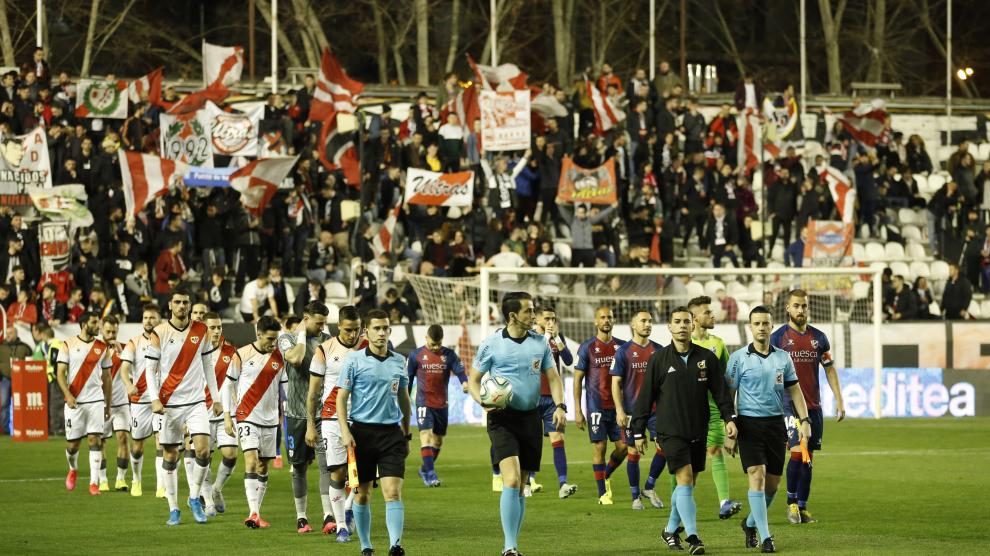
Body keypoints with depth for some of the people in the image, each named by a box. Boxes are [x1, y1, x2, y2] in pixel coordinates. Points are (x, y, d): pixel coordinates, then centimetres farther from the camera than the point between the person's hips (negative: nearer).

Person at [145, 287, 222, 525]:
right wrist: (155, 399, -14)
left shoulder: (201, 331, 4)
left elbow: (208, 365, 12)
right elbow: (150, 369, -2)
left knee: (203, 450, -13)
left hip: (196, 401, 2)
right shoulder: (160, 333, -4)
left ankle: (194, 498, 7)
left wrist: (216, 398, 10)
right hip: (169, 403, -1)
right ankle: (173, 509, 12)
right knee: (170, 457, 3)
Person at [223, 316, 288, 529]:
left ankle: (256, 513, 17)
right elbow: (228, 384, 1)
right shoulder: (242, 355, -5)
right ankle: (253, 513, -25)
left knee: (263, 467, 8)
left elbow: (284, 387, 12)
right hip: (246, 416, -4)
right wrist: (227, 416, -3)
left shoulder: (280, 357, 4)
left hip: (270, 419, 4)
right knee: (251, 460, -18)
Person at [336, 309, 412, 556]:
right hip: (362, 431, -2)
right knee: (362, 493, 6)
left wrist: (407, 434, 21)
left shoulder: (398, 361, 11)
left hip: (391, 432, 2)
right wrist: (345, 432, -13)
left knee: (393, 492, -11)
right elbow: (341, 397, -3)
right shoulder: (354, 360, -1)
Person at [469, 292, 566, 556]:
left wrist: (560, 406, -4)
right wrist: (482, 401, -16)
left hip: (531, 418, 5)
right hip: (503, 418, -4)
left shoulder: (540, 343, 6)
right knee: (511, 480, -20)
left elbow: (553, 377, 12)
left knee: (521, 487, 9)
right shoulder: (492, 344, -4)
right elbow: (473, 379, 4)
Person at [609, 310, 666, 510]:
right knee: (634, 452, 2)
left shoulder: (659, 350, 7)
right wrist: (619, 410, -11)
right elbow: (616, 382, -4)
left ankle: (649, 488, 11)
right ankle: (635, 497, 13)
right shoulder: (623, 351, -3)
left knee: (664, 447, -8)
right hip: (632, 411, -3)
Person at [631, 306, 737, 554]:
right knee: (684, 478, -15)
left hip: (698, 431, 4)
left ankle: (671, 530, 29)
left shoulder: (706, 358, 5)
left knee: (688, 484, 10)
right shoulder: (659, 359, -1)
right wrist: (638, 432, 3)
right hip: (671, 430, -4)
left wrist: (729, 418, -7)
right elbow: (645, 397, 3)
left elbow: (720, 390, 7)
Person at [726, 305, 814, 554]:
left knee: (773, 482, 7)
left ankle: (751, 523, 32)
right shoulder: (739, 358, -2)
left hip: (776, 423, 4)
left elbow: (794, 390, 13)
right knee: (757, 475, -16)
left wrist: (804, 420, 1)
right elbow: (728, 395, 0)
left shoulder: (783, 357, 8)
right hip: (749, 423, -4)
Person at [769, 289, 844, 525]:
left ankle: (802, 508, 11)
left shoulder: (818, 337, 10)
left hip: (814, 406, 4)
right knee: (797, 451, -17)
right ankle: (791, 503, -5)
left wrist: (839, 400, 8)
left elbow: (830, 370, 15)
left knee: (808, 458, 5)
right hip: (789, 405, -4)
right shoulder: (778, 337, -1)